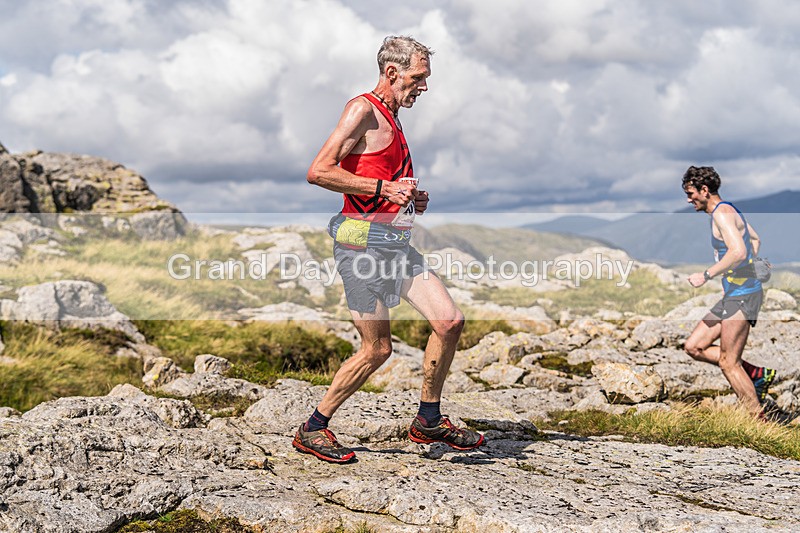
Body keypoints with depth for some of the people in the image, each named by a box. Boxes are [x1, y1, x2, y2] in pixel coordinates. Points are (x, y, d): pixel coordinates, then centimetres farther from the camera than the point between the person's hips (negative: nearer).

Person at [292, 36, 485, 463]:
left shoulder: (390, 120, 21)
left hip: (396, 242, 9)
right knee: (377, 349, -6)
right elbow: (318, 172, -18)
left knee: (450, 321, 1)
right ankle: (312, 430, 10)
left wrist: (413, 199, 13)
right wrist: (383, 188, -19)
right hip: (363, 239, -9)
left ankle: (428, 421, 15)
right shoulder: (363, 110, -8)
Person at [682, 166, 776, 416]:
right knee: (694, 347, 10)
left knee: (728, 363, -5)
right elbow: (755, 240, 32)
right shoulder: (729, 211, 17)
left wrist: (706, 275, -21)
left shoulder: (722, 212, -15)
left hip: (742, 295, -10)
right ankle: (758, 374, 13)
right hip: (733, 295, 10)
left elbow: (739, 252, -28)